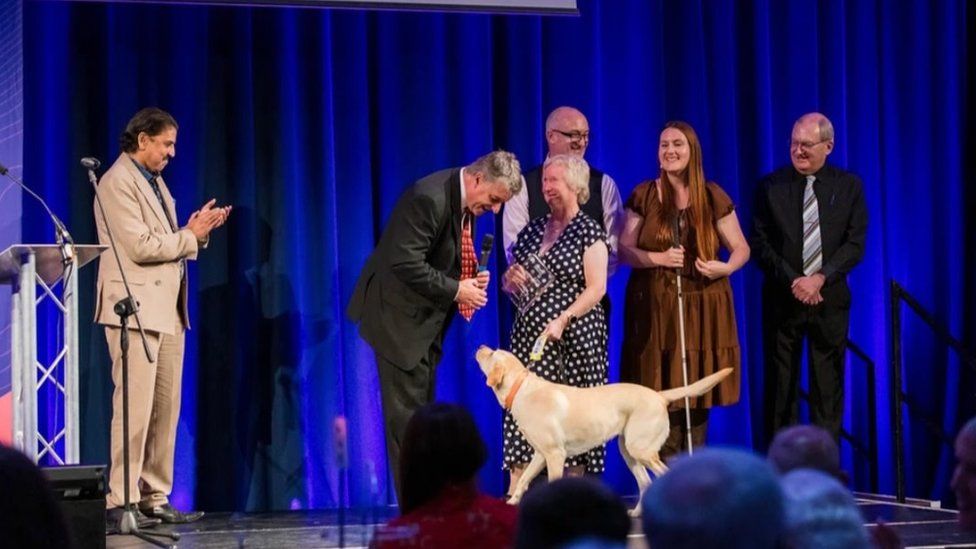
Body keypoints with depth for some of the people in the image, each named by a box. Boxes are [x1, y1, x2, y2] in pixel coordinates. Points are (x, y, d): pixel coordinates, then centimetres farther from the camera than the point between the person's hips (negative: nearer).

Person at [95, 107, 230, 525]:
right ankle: (121, 501, -8)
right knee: (135, 408, -10)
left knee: (166, 409, 7)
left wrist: (197, 230, 3)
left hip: (167, 311, 9)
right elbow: (140, 247, -18)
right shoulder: (117, 183, -9)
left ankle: (155, 498, 11)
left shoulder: (155, 182, 20)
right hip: (135, 310, -9)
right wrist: (191, 235, -8)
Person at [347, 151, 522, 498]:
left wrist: (471, 279, -3)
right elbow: (406, 264, -28)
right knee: (407, 413, -7)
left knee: (422, 411, 11)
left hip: (427, 318, 9)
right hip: (400, 316, -9)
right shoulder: (429, 198, -24)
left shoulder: (467, 203, 4)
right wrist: (456, 290, -22)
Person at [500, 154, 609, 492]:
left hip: (574, 337, -5)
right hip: (530, 335, 5)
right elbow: (508, 284, 23)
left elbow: (596, 288, -9)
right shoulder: (531, 230, 15)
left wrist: (564, 319, -20)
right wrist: (511, 278, -1)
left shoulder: (589, 231, -1)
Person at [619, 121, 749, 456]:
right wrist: (659, 258, -15)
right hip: (655, 307, -1)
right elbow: (624, 250, 1)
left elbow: (741, 248, 7)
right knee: (661, 391, -4)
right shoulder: (644, 195, 3)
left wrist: (727, 267, -14)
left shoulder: (713, 197, 5)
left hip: (702, 306, 1)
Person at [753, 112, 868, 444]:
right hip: (782, 300, 0)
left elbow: (855, 244, -2)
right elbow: (759, 243, -2)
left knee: (828, 386, 3)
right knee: (780, 385, 3)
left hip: (830, 299, 0)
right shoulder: (772, 186, 1)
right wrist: (793, 281, -13)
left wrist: (820, 278, -14)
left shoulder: (849, 186, 3)